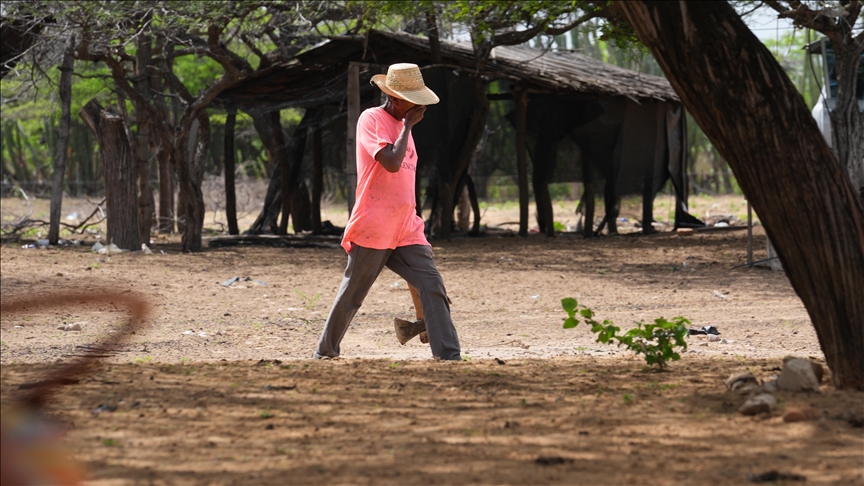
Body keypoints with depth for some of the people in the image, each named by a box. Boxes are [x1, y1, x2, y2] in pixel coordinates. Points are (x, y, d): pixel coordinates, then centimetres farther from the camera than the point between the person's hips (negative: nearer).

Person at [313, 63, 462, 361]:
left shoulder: (403, 124, 17)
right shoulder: (371, 119, -8)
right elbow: (392, 162, -22)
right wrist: (408, 126, -11)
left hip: (406, 231, 7)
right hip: (373, 230, -7)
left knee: (432, 286, -9)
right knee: (351, 296, 4)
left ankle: (448, 356, -13)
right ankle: (325, 353, 21)